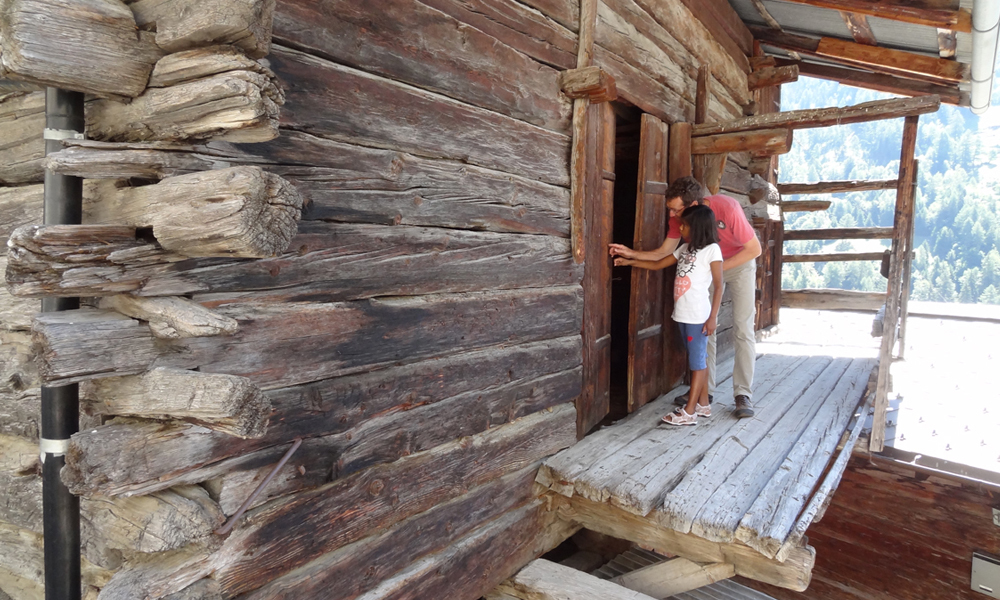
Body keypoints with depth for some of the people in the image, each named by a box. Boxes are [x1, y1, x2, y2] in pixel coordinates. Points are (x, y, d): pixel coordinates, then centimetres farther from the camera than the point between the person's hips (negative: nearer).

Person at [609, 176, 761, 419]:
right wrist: (631, 253, -24)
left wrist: (717, 269, -28)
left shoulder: (727, 209, -34)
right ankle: (705, 389, 12)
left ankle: (743, 394, -2)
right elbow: (663, 253, -10)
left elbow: (754, 249, -23)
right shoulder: (678, 217, -20)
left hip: (739, 263, -4)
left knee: (743, 328, -8)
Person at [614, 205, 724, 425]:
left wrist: (713, 317, -15)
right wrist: (629, 262, 15)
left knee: (698, 361, -2)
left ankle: (689, 412, 0)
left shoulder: (711, 249, -8)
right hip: (683, 314, 8)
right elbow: (658, 264, 20)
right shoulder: (685, 248, 13)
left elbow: (718, 286, -11)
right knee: (697, 359, 14)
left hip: (699, 315, -8)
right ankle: (703, 404, 23)